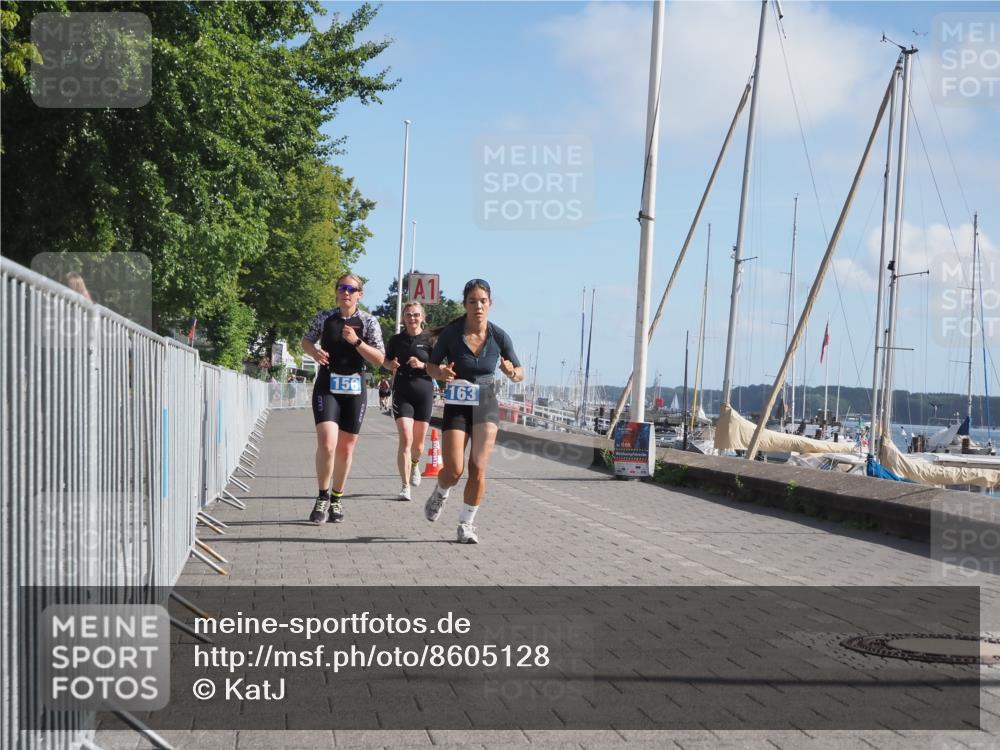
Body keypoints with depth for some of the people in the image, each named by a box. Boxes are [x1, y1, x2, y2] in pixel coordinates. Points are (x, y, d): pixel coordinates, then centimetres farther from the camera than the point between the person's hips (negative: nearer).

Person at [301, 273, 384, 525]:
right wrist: (314, 352, -5)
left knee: (346, 448, 8)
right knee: (327, 443, -18)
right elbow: (306, 340, 18)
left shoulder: (368, 322, -1)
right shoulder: (324, 317, 2)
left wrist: (356, 342, -19)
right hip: (327, 387, -1)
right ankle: (323, 497, -1)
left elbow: (379, 359, -5)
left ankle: (337, 499, 25)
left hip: (354, 389, 1)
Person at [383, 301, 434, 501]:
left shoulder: (429, 340, 1)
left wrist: (422, 365, -17)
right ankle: (405, 487, -13)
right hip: (402, 393, 0)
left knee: (418, 442, 10)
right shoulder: (396, 340, 6)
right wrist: (391, 365, -3)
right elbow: (386, 360, 19)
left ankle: (415, 464, 45)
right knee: (405, 439, -14)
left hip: (424, 392, 0)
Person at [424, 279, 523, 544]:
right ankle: (439, 493, 29)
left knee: (478, 468, -8)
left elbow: (520, 373, 3)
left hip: (486, 405, 1)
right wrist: (440, 373, -22)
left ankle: (466, 524, 8)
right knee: (454, 470, -6)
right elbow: (431, 365, 1)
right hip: (457, 405, -1)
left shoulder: (499, 336, -8)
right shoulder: (451, 332, -12)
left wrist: (513, 373, -21)